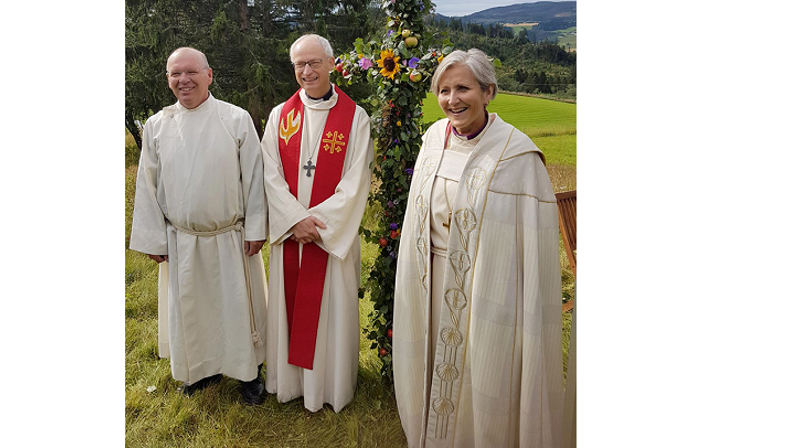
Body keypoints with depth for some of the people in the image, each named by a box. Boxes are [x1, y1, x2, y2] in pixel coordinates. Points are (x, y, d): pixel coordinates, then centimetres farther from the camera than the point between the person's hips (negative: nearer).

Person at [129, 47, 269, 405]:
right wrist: (153, 238, 3)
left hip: (232, 239, -2)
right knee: (191, 308, 16)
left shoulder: (237, 119, -7)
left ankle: (248, 371, 30)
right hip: (181, 242, 3)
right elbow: (147, 187, 5)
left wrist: (255, 228, -6)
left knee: (238, 306, 10)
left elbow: (253, 177, -5)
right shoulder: (156, 126, 0)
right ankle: (203, 367, 38)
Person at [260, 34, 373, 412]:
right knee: (290, 306, 13)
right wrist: (296, 219, -13)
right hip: (288, 234, 3)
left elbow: (355, 183, -10)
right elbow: (271, 175, -1)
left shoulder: (355, 118, -5)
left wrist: (317, 221, -15)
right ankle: (290, 379, 32)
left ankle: (330, 386, 26)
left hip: (334, 234, -2)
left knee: (332, 308, 7)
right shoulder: (279, 115, 4)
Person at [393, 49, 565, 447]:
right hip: (434, 283, 6)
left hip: (486, 290, -5)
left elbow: (535, 242, -16)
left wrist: (529, 319, -16)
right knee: (435, 369, 21)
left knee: (481, 376, 11)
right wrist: (418, 277, 14)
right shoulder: (434, 138, 1)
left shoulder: (516, 153, -17)